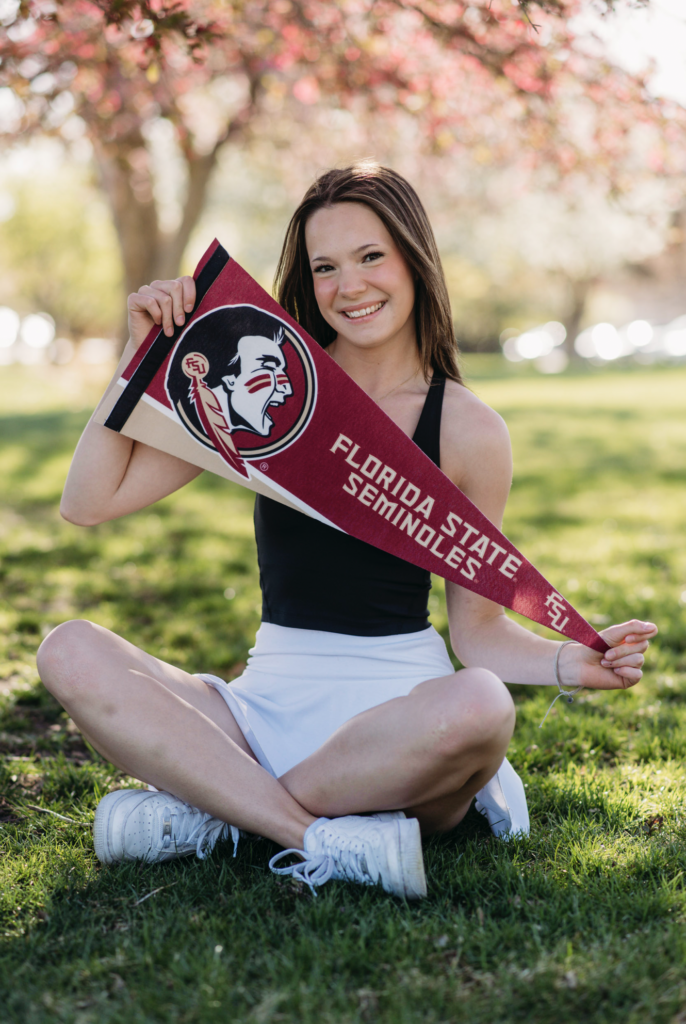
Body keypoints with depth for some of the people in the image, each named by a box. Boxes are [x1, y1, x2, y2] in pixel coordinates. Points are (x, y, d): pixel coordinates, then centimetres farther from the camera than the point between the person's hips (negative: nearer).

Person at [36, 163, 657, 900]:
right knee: (70, 654, -22)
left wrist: (573, 663, -14)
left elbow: (479, 627, 5)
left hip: (399, 707, -1)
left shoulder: (468, 431, 0)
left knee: (481, 708, -37)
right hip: (270, 701, 2)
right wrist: (142, 354, -3)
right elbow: (88, 503, 3)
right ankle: (325, 839, -26)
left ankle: (211, 806, -17)